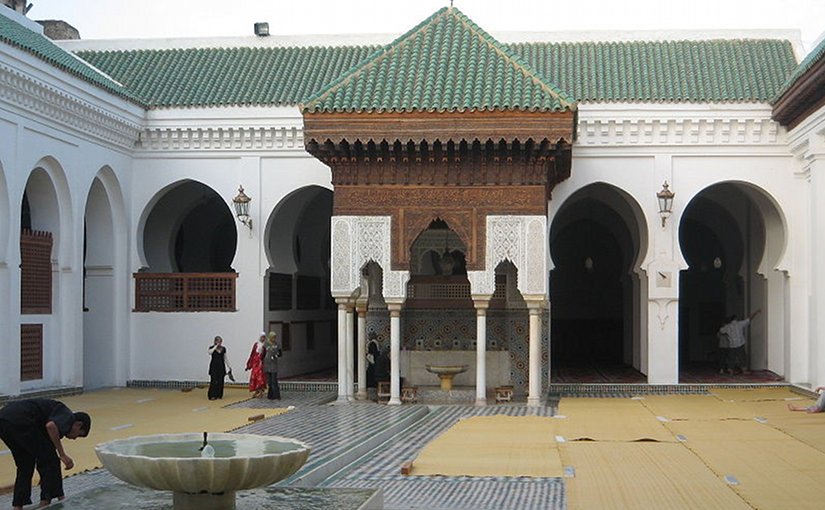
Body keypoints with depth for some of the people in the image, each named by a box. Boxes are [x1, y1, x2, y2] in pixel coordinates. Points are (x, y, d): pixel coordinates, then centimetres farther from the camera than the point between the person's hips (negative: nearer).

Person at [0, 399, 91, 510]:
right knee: (50, 461, 6)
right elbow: (51, 426, -17)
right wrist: (62, 454, -7)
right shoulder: (68, 416, 9)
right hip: (19, 420, -9)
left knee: (25, 466, 25)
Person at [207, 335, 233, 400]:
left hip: (221, 366, 4)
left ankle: (219, 395, 12)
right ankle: (212, 395, -7)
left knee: (220, 381, 4)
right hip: (214, 366, -4)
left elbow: (225, 358, 15)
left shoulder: (223, 349, 8)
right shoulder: (212, 348, -3)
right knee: (214, 381, -9)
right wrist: (216, 346, -19)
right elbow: (209, 352, -27)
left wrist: (229, 366, 14)